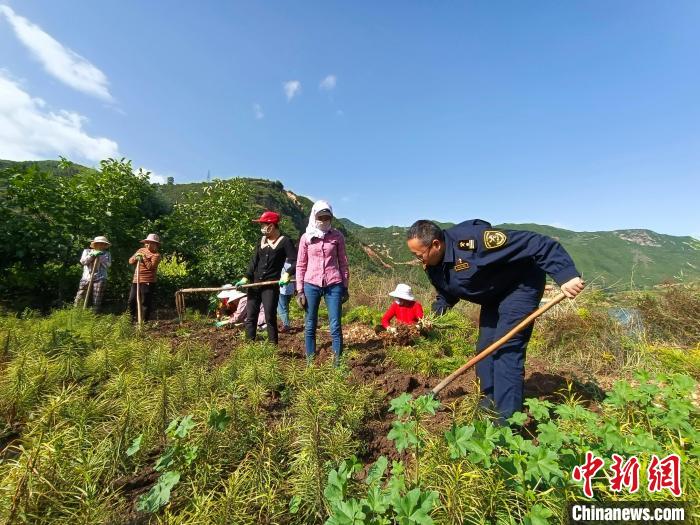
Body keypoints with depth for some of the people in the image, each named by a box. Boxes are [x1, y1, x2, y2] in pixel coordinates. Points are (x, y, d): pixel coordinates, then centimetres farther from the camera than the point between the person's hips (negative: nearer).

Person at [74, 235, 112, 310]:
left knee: (97, 300, -3)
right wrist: (92, 255, -11)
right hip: (86, 277, 1)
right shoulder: (87, 251, 14)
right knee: (79, 299, 0)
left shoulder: (107, 254, 11)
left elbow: (108, 265, -3)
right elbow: (82, 261, 0)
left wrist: (100, 257, -10)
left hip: (100, 279, -1)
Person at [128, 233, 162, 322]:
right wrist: (135, 258, -7)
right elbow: (130, 261, 13)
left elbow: (151, 266, -18)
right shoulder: (141, 250, 14)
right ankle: (133, 318, 30)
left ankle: (145, 320, 11)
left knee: (146, 302, -1)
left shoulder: (156, 255, -6)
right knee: (132, 300, 13)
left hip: (148, 282, -7)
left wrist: (143, 258, -18)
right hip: (136, 280, 7)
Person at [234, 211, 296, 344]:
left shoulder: (285, 241, -6)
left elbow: (295, 261, -12)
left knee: (270, 317, -3)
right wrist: (246, 278, 0)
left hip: (271, 286, -6)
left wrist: (287, 274, -28)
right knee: (250, 316, 9)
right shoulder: (262, 240, 13)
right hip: (255, 283, 6)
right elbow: (254, 261, 11)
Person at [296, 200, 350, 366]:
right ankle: (310, 361, 23)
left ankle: (338, 361, 14)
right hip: (311, 285, 1)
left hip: (333, 285, 0)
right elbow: (301, 265, 6)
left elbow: (343, 263, 8)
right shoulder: (306, 237, 4)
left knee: (335, 326, 2)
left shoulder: (337, 236, 4)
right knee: (310, 326, 9)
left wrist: (345, 287, 6)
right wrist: (299, 290, 1)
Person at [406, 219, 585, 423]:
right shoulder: (434, 267, -9)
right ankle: (490, 402, 27)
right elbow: (447, 295, 8)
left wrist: (565, 274, -38)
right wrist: (434, 314, -9)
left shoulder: (471, 239, -36)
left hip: (521, 285, -8)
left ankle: (508, 420, -4)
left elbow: (536, 243, -33)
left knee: (505, 349, -14)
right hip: (493, 297, 8)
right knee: (484, 348, 9)